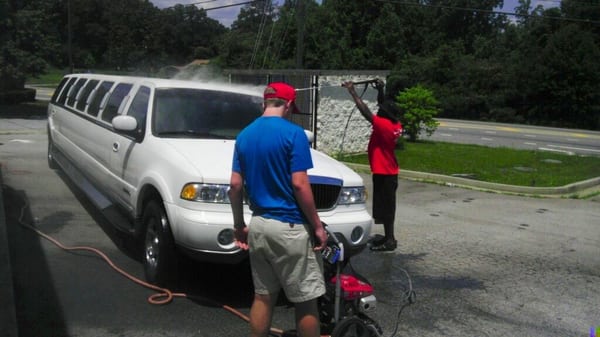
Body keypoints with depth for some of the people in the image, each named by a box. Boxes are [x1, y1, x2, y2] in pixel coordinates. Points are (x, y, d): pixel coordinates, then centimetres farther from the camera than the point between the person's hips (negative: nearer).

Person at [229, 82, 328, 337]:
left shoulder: (244, 135, 7)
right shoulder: (293, 134, -12)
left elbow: (235, 185, 7)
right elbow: (299, 184, -17)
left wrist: (239, 225, 15)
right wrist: (317, 226, -9)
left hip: (257, 225, 7)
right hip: (289, 227, -6)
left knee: (263, 296, 15)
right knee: (305, 300, 5)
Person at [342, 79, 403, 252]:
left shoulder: (384, 125, -22)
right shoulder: (394, 125, 3)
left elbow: (365, 111, -23)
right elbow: (384, 106, 18)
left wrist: (352, 92, -19)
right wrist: (380, 90, 9)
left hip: (384, 173, -9)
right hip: (388, 171, 9)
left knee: (385, 206, -2)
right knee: (385, 206, 15)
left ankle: (389, 240, 4)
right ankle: (388, 237, 24)